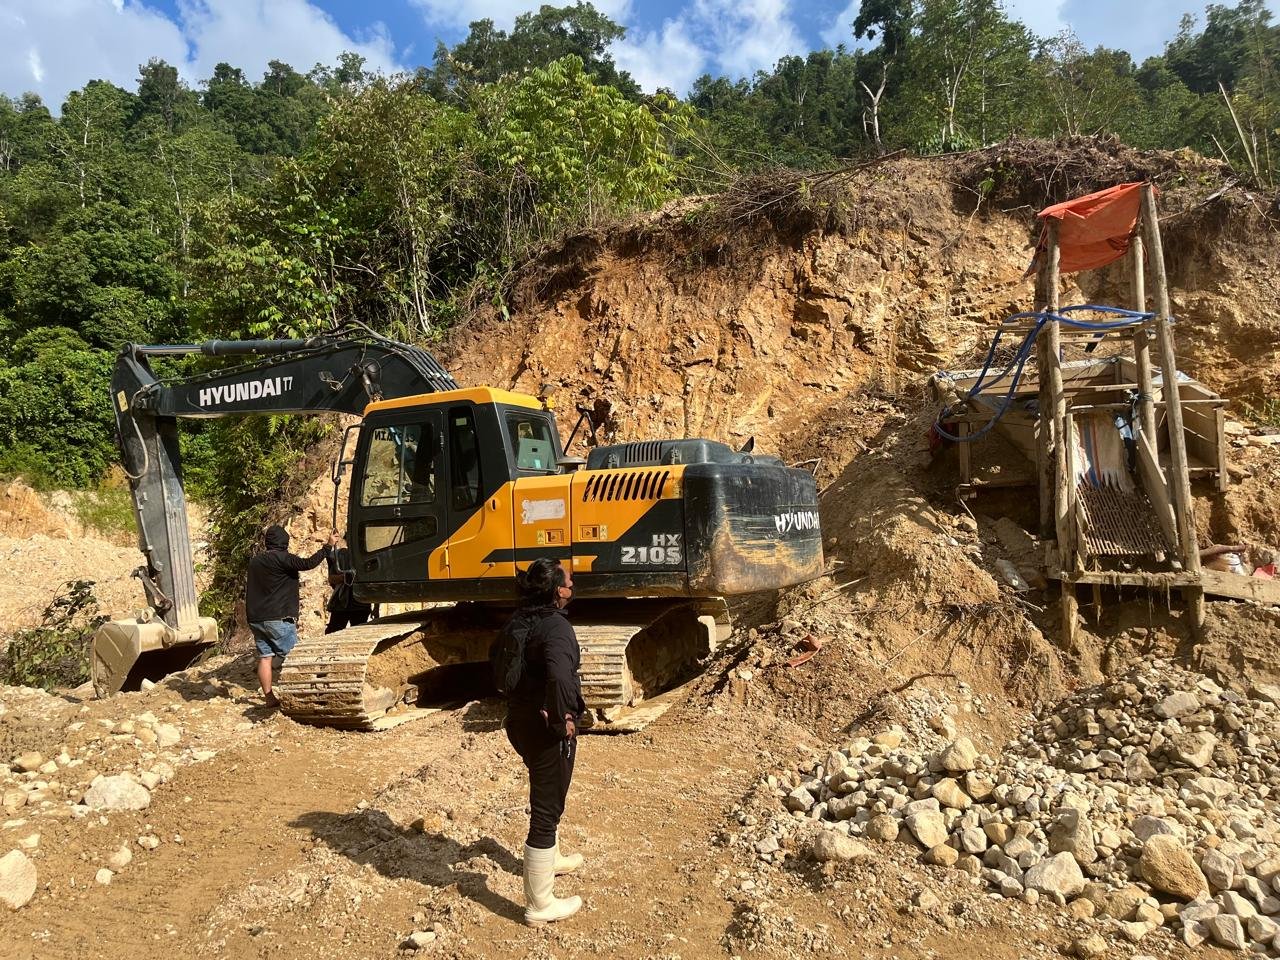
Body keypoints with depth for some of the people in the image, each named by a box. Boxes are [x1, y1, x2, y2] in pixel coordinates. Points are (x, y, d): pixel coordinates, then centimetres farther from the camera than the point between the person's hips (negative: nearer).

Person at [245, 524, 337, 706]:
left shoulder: (255, 560, 11)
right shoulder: (280, 558, -14)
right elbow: (308, 563, -22)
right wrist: (328, 546, -16)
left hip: (256, 619, 7)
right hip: (278, 618, -7)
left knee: (265, 657, 7)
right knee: (291, 657, 1)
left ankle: (269, 698, 9)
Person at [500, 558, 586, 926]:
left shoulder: (519, 619, 4)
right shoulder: (556, 626, -24)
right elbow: (560, 675, -42)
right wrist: (564, 717, -28)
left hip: (520, 720, 9)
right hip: (547, 729, -9)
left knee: (545, 796, 29)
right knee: (547, 809, 3)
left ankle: (549, 860, 52)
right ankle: (539, 905, 16)